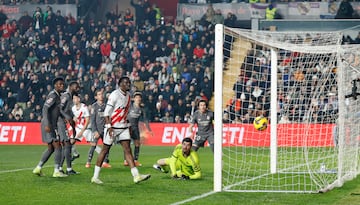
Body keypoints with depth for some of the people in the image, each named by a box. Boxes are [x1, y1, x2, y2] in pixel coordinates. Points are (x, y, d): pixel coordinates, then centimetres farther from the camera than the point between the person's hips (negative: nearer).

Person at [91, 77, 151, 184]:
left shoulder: (128, 95, 10)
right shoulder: (114, 95, -14)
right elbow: (106, 112, -16)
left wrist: (128, 126, 17)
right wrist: (109, 127, -22)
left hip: (123, 127, 7)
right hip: (113, 127, -7)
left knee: (128, 150, -2)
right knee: (105, 150, 1)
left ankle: (136, 176, -9)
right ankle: (95, 177, 10)